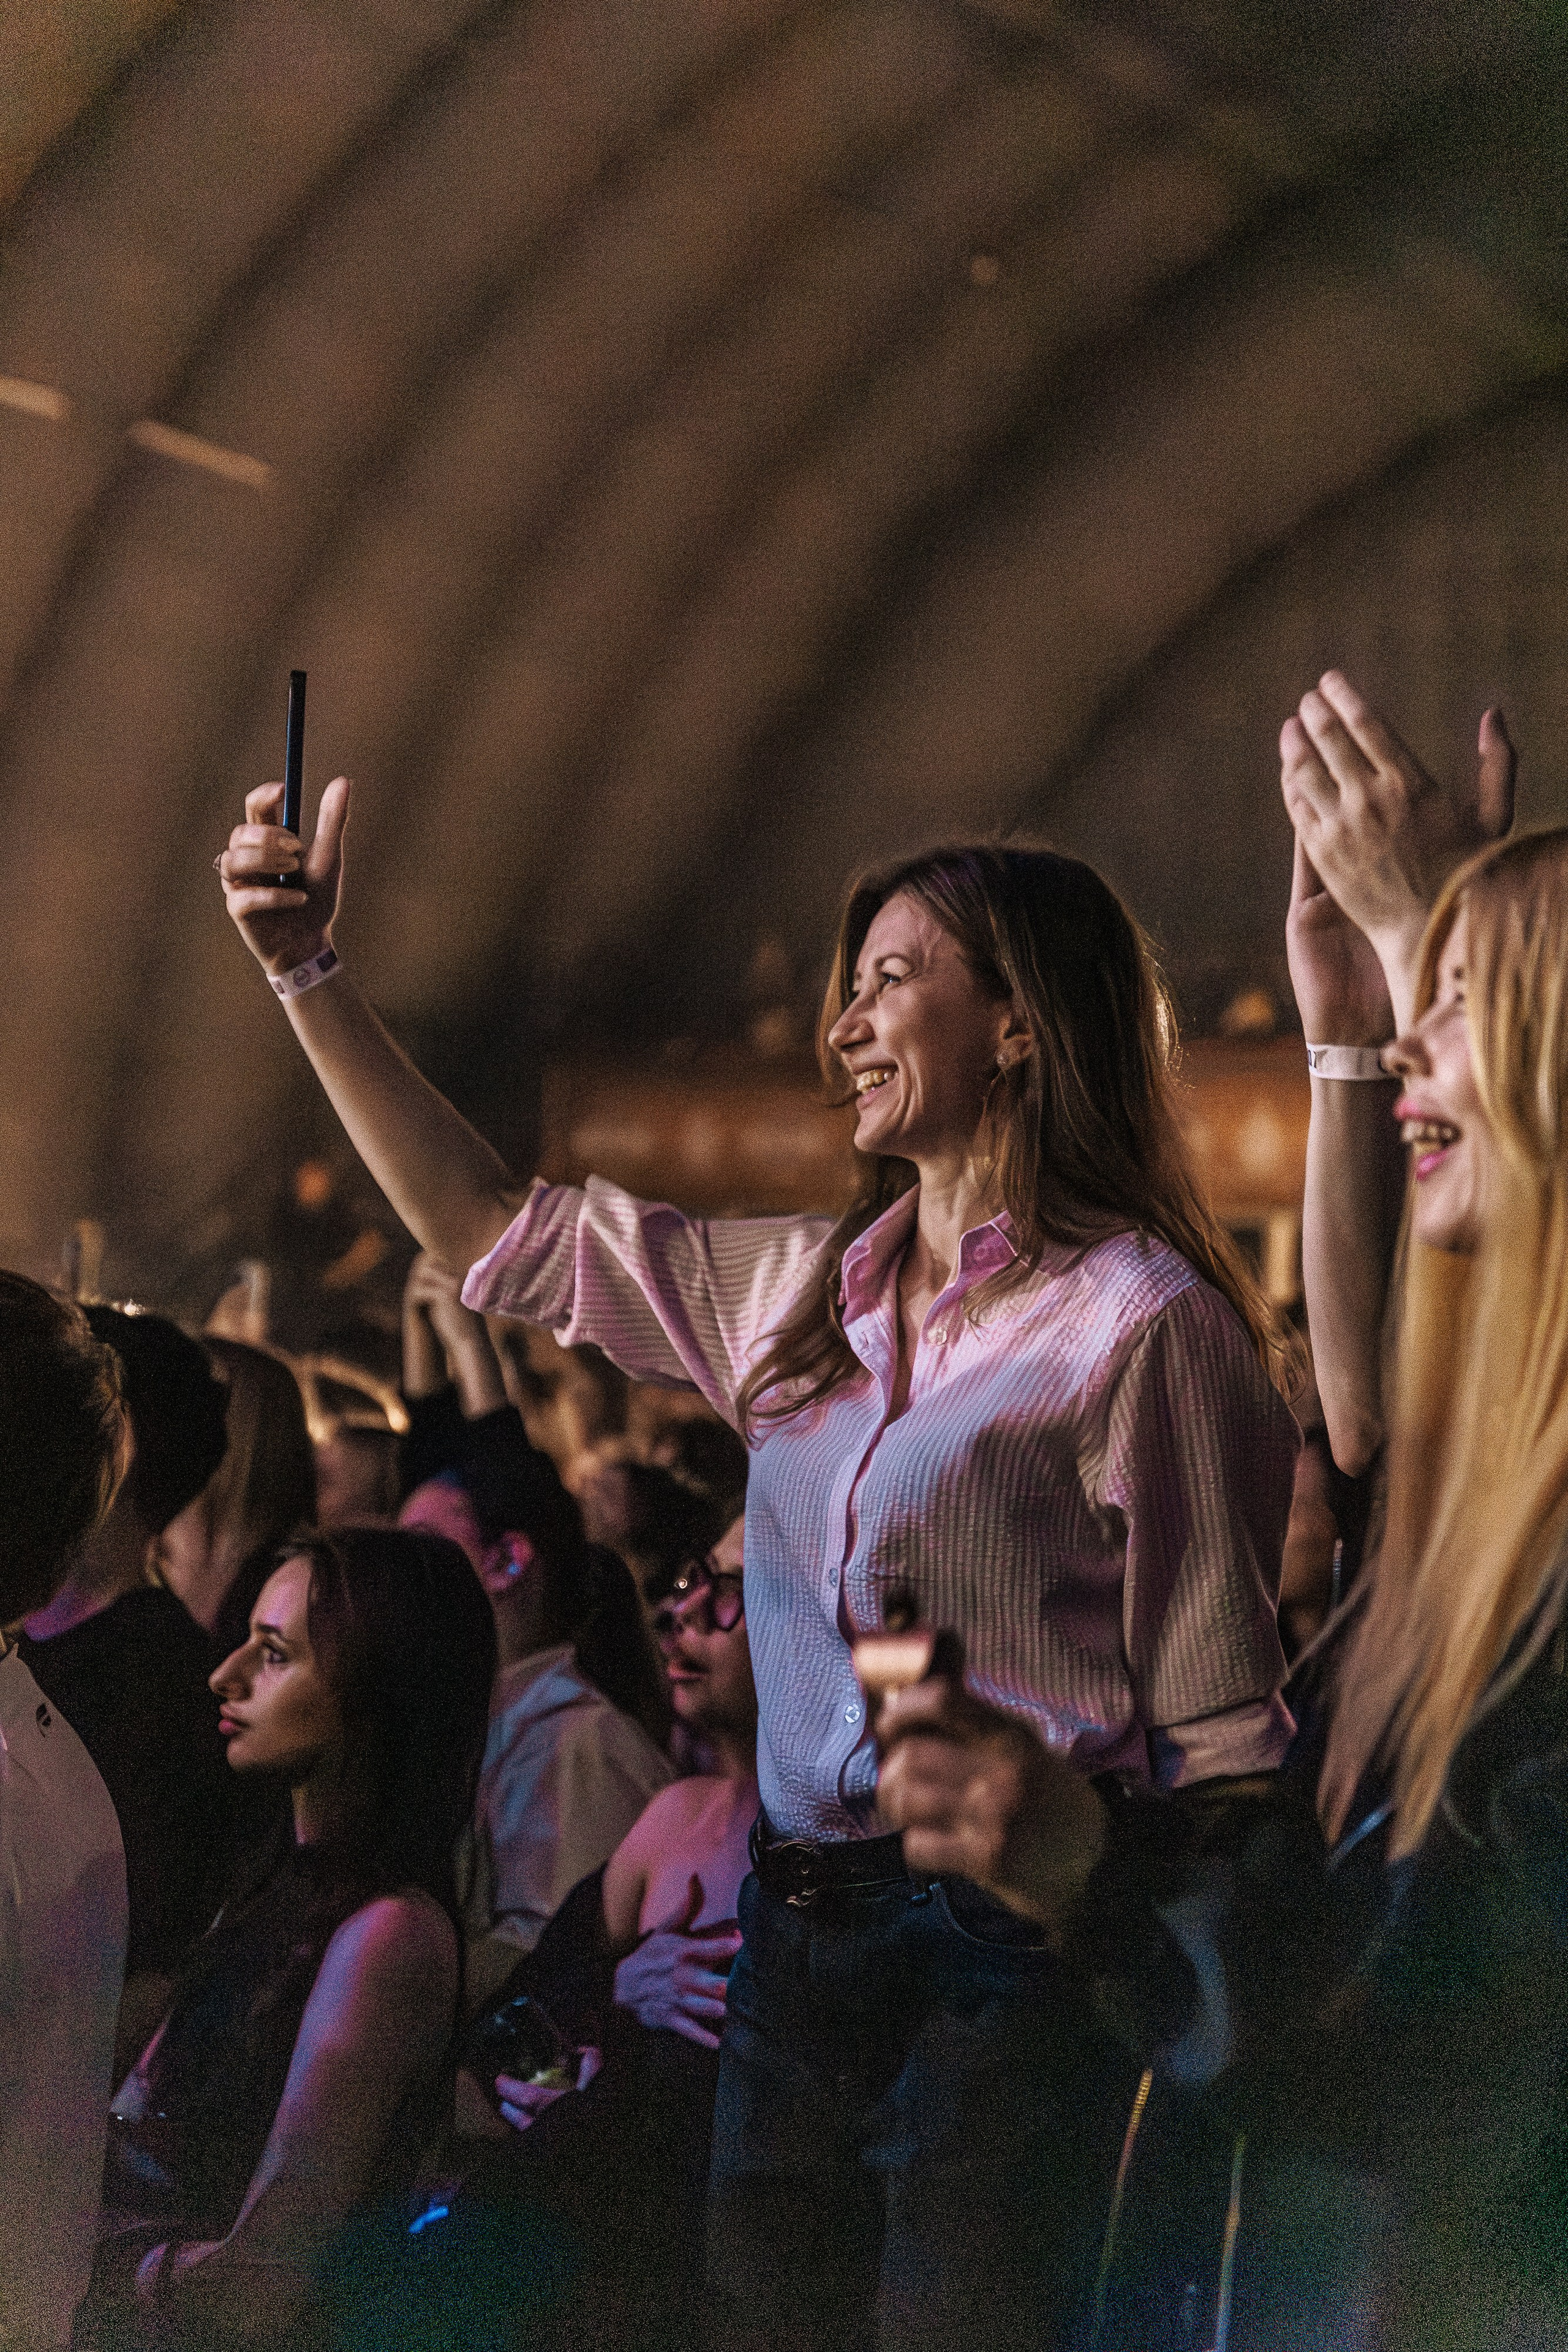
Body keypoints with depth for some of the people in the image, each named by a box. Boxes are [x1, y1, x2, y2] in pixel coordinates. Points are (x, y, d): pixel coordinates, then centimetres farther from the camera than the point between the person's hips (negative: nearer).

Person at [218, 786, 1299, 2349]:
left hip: (1003, 1966, -7)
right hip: (796, 1933, 7)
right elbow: (488, 1229, 21)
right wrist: (308, 974, 17)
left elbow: (1223, 1739, -11)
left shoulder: (1140, 1321, -9)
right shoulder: (803, 1290, 12)